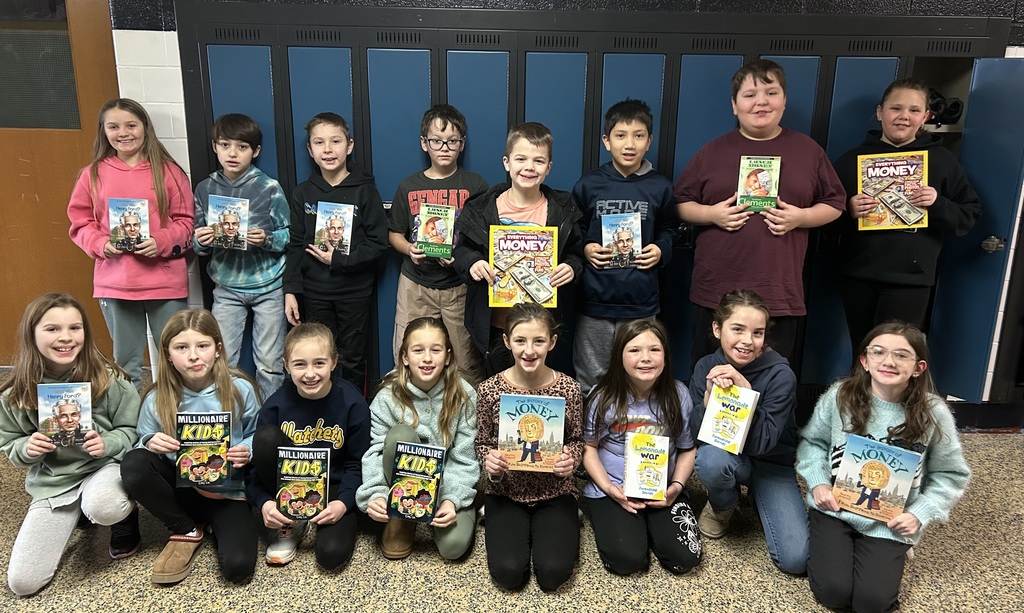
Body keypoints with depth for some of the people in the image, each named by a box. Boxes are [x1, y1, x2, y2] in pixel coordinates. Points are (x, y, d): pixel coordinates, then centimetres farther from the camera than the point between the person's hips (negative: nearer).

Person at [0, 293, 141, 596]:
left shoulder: (109, 379, -13)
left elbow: (132, 430, -4)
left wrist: (107, 443, -25)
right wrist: (27, 449, -17)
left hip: (104, 465, -3)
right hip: (51, 481, 3)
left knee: (102, 508, -41)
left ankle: (126, 514, 1)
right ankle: (75, 514, 24)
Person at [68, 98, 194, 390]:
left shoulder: (167, 171, 1)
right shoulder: (93, 174, 6)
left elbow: (185, 221, 1)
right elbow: (80, 223, 8)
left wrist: (162, 242, -16)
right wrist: (100, 244, -11)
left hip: (166, 281, -1)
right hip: (114, 282, 2)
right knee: (125, 361, 14)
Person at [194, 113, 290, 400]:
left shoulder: (269, 188, -8)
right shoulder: (205, 189, 0)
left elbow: (288, 235, -5)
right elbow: (198, 243, 6)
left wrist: (267, 239, -24)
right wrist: (201, 241, -17)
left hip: (268, 285, -2)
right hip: (227, 287, 3)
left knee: (269, 363, 6)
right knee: (222, 361, 6)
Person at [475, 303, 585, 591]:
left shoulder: (568, 388, -10)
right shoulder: (490, 390, -11)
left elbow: (577, 440, 3)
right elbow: (482, 442, 2)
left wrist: (571, 459, -18)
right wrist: (488, 458, -20)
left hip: (555, 492, 0)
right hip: (506, 492, 0)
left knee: (553, 572, -17)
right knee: (508, 572, -16)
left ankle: (547, 530, 17)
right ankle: (513, 530, 18)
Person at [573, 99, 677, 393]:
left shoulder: (659, 187, 4)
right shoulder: (588, 184, 1)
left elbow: (669, 230, 15)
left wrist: (661, 250, -4)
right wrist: (585, 249, -9)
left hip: (641, 304, 1)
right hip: (594, 302, 0)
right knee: (589, 383, 10)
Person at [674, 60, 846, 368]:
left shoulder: (807, 149, 8)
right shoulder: (713, 151, 7)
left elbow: (834, 203, 11)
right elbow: (681, 203, 9)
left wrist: (801, 217, -8)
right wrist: (710, 214, -10)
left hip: (781, 294, 0)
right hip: (716, 291, 0)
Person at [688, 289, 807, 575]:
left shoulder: (780, 375, -21)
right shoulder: (706, 367, -12)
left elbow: (762, 444, -24)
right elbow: (697, 435, -14)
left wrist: (746, 393, -36)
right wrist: (710, 395, -31)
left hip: (771, 465, -1)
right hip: (727, 457, 1)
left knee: (795, 559, -18)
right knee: (710, 458, -37)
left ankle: (756, 498, 13)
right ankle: (722, 506, 0)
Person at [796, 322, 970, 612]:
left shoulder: (933, 414, -11)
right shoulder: (839, 397, -10)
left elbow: (951, 475, 1)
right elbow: (811, 441, 6)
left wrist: (920, 514, -10)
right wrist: (818, 483, -9)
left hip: (890, 522, 0)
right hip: (835, 508, 0)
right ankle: (826, 546, 22)